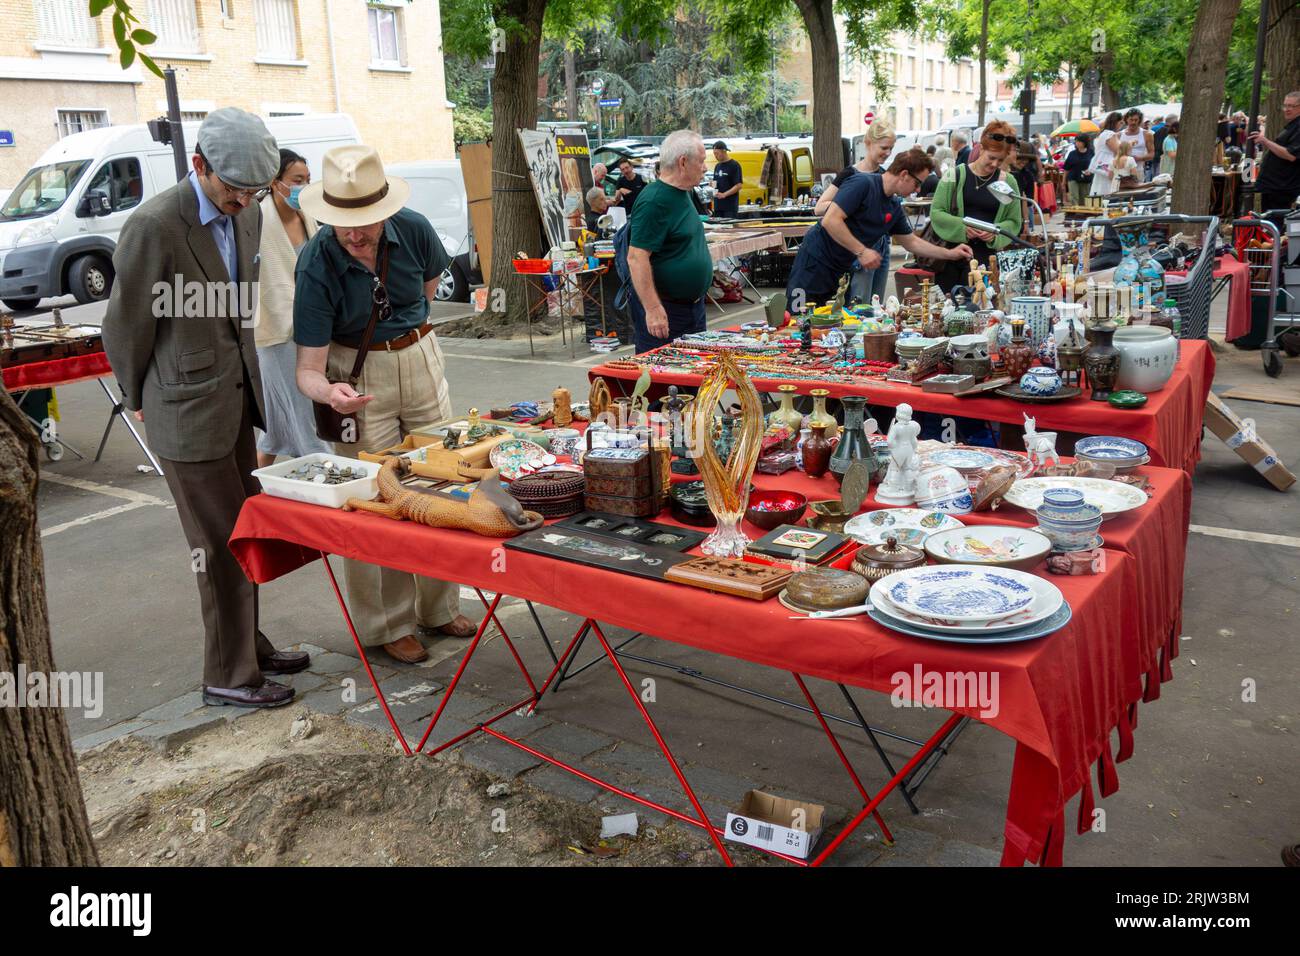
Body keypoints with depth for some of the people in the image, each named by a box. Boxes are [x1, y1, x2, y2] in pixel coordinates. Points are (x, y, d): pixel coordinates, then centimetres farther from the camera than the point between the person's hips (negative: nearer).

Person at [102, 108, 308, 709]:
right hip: (188, 410, -7)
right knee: (221, 542, 0)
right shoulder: (155, 226, -19)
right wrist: (140, 401, 1)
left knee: (243, 530, 17)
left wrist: (245, 375, 18)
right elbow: (125, 327, -10)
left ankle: (248, 645, 33)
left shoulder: (247, 215, 5)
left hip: (236, 399, 8)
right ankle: (228, 675, 14)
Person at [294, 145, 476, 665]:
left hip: (421, 358, 4)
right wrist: (329, 392, -46)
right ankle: (388, 624, 14)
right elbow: (308, 366, -26)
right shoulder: (316, 263, -24)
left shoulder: (414, 230, -15)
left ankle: (439, 606, 29)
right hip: (357, 373, -4)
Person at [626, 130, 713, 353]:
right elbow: (636, 258, -25)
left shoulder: (683, 193, 12)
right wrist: (653, 309, -28)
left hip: (694, 306, 10)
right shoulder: (654, 201, -19)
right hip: (664, 309, -10)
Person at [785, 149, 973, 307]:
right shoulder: (863, 184, -16)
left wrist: (950, 254, 16)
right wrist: (861, 251, -21)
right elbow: (830, 220, -24)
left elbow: (911, 242, 22)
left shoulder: (894, 207, 9)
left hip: (838, 270, 8)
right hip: (815, 262, -8)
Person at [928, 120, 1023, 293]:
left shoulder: (1007, 182, 7)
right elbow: (936, 212, -1)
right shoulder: (954, 175, 2)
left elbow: (1014, 222, 9)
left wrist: (995, 233, -11)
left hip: (986, 255, 0)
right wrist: (962, 227, -16)